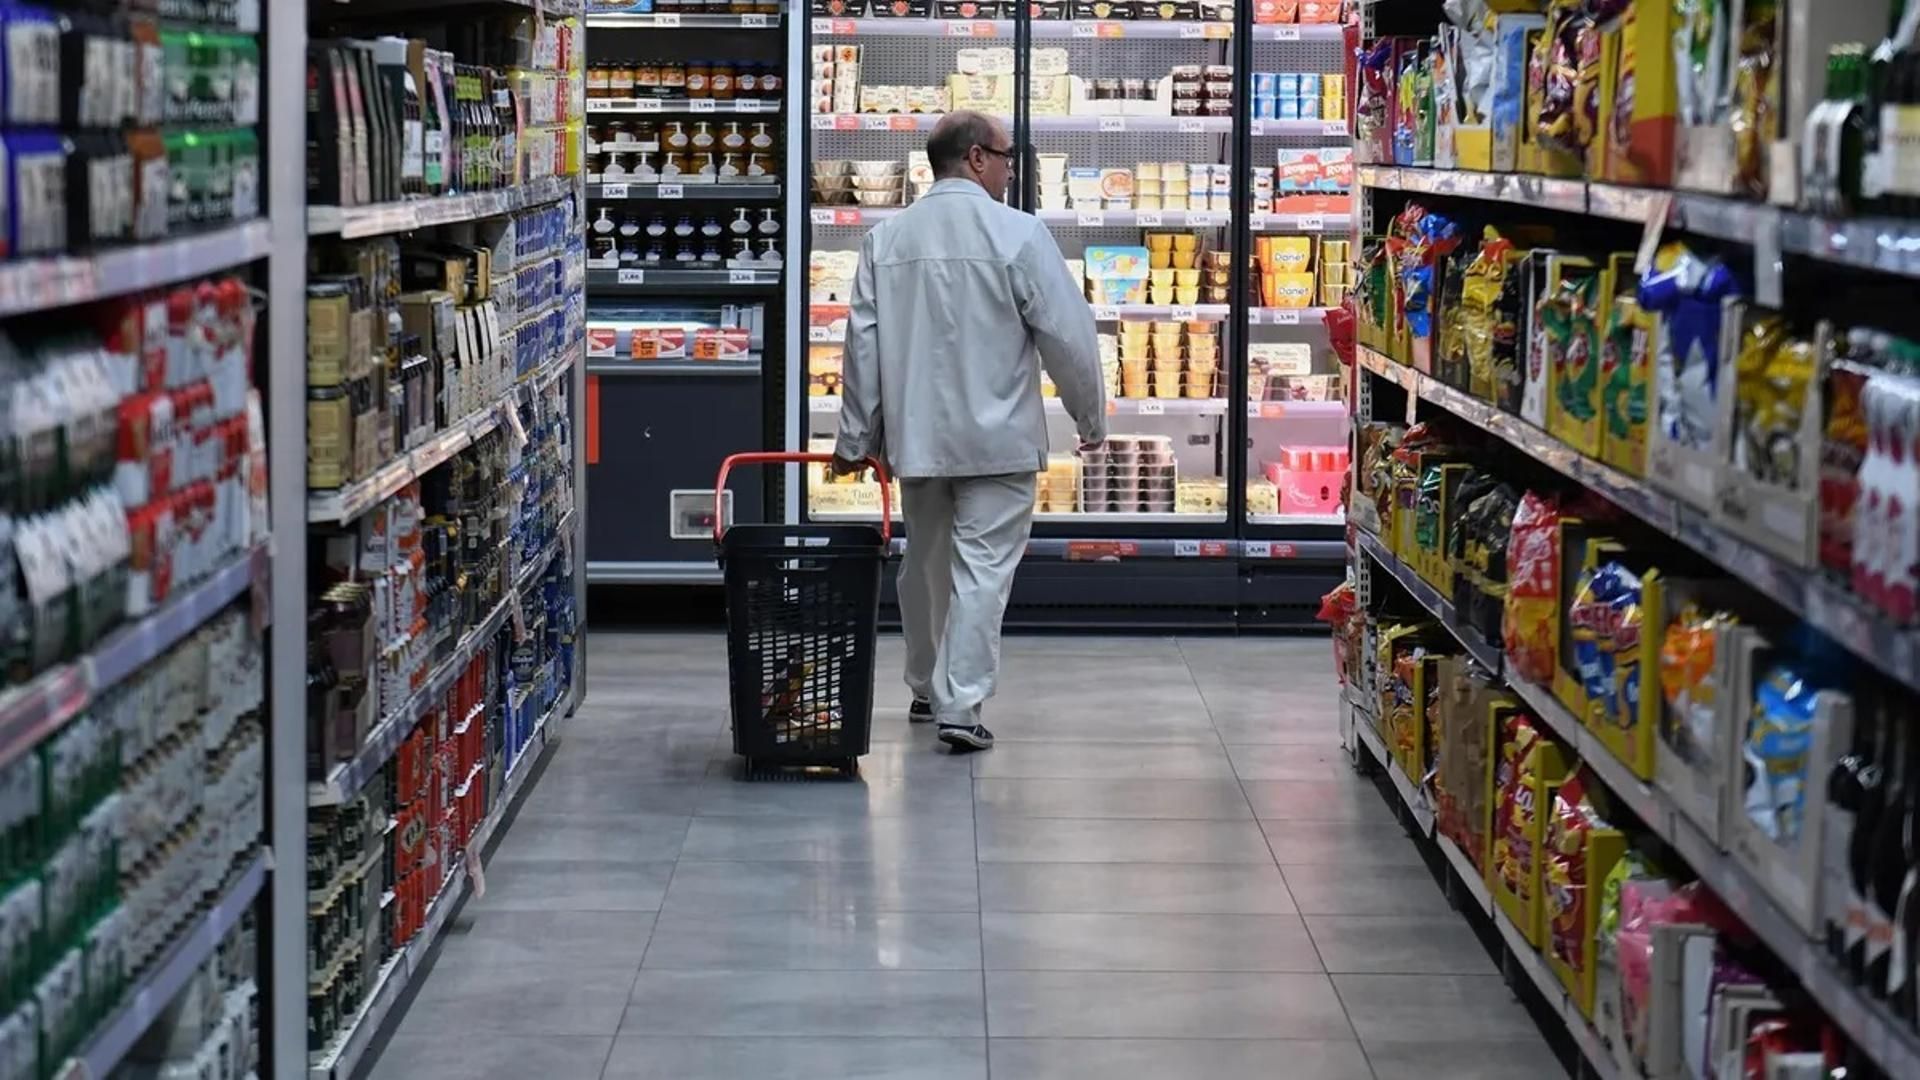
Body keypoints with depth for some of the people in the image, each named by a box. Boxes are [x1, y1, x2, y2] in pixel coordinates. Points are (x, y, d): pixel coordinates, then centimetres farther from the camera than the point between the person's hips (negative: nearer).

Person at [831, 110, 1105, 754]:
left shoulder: (887, 238, 4)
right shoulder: (1018, 235, -10)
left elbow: (863, 341, 5)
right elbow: (1067, 334, -9)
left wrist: (856, 437, 11)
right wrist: (1091, 418, 4)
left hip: (915, 435, 5)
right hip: (996, 436, -5)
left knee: (925, 563, 19)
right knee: (982, 569, -3)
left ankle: (927, 689, 33)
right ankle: (960, 705, -9)